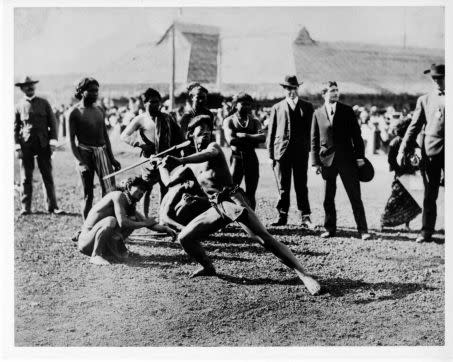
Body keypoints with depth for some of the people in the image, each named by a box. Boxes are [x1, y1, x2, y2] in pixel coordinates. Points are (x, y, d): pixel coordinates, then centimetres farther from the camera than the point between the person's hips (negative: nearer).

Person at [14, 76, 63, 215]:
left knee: (48, 176, 0)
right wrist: (17, 147, -2)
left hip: (43, 144, 0)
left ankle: (52, 206, 5)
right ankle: (26, 207, 10)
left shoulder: (44, 103, 9)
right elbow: (15, 128, 7)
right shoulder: (19, 106, 8)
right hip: (26, 145, 0)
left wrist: (53, 141, -3)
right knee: (26, 178, 3)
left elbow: (52, 123, 8)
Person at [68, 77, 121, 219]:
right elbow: (71, 140, -5)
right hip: (85, 153, -4)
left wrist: (112, 158, 16)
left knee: (111, 190, -10)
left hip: (102, 151, 4)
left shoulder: (99, 110, 13)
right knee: (88, 194, 2)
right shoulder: (75, 113, -2)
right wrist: (80, 162, -14)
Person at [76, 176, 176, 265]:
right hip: (86, 240, -7)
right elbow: (122, 222, -27)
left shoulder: (131, 208, 10)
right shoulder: (119, 195, -15)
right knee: (111, 220, -36)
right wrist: (144, 223, -16)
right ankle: (96, 255, -26)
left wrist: (166, 229, -5)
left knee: (133, 220, 1)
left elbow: (150, 224, 11)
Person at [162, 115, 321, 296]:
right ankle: (208, 267, 27)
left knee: (264, 238, -19)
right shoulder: (192, 162, 20)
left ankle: (304, 276, -23)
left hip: (233, 201, -7)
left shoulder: (214, 147, -2)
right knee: (184, 238, 2)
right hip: (217, 208, 7)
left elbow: (208, 154, -28)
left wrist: (180, 161, -44)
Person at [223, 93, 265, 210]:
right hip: (236, 158, -2)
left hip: (252, 159, 3)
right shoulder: (229, 121, 4)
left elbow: (262, 137, -7)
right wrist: (252, 140, -9)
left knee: (250, 195, 6)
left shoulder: (254, 122, 12)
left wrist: (244, 136, -14)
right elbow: (230, 140, -13)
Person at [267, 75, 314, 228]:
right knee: (283, 186, 3)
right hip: (281, 151, 1)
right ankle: (282, 216, 10)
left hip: (301, 152, -1)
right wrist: (271, 153, 2)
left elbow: (311, 129, 9)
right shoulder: (277, 108, 12)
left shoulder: (307, 107, 11)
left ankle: (305, 217, 4)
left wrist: (309, 148, -2)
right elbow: (271, 132, 10)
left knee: (301, 186, 0)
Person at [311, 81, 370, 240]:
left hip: (347, 158, -1)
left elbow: (356, 134, 5)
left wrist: (360, 156, -2)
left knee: (355, 197, -1)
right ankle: (330, 229, 18)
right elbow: (314, 139, 7)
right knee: (328, 198, 6)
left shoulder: (347, 110, 5)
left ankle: (363, 230, 3)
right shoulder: (318, 113, 7)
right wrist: (315, 162, 1)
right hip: (327, 160, 1)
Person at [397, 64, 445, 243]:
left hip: (448, 151, -1)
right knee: (430, 195, 5)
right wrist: (403, 150, -1)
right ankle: (426, 231, 11)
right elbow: (414, 127, 8)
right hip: (430, 151, 1)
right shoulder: (424, 100, 11)